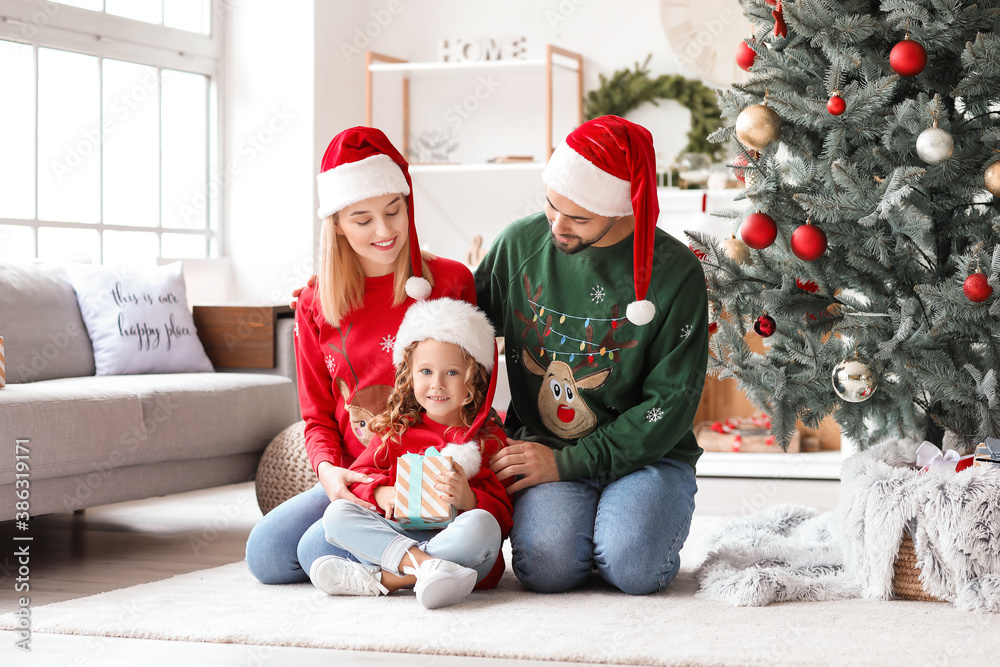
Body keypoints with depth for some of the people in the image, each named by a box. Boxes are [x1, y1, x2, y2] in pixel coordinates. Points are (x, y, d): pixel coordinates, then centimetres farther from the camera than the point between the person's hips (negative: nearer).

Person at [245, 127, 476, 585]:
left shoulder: (450, 283, -3)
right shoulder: (315, 307, 8)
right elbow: (317, 414, 12)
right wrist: (328, 469, -10)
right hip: (351, 481, 5)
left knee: (322, 553, -25)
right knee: (265, 554, -12)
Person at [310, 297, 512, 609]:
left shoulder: (489, 439, 6)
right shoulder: (397, 431, 17)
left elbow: (504, 515, 0)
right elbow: (360, 472, 13)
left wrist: (468, 499, -21)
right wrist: (380, 492, -10)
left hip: (456, 539, -3)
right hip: (396, 533, 3)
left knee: (480, 525, -35)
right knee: (337, 512, -16)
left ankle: (380, 578, -37)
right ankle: (422, 564, -39)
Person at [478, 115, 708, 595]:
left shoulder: (676, 272, -10)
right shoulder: (520, 243, -1)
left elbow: (671, 403, -10)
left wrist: (567, 462, -16)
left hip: (646, 453, -1)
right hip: (542, 447, 1)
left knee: (633, 567, -28)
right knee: (547, 566, -27)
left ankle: (639, 518, 7)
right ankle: (557, 514, 9)